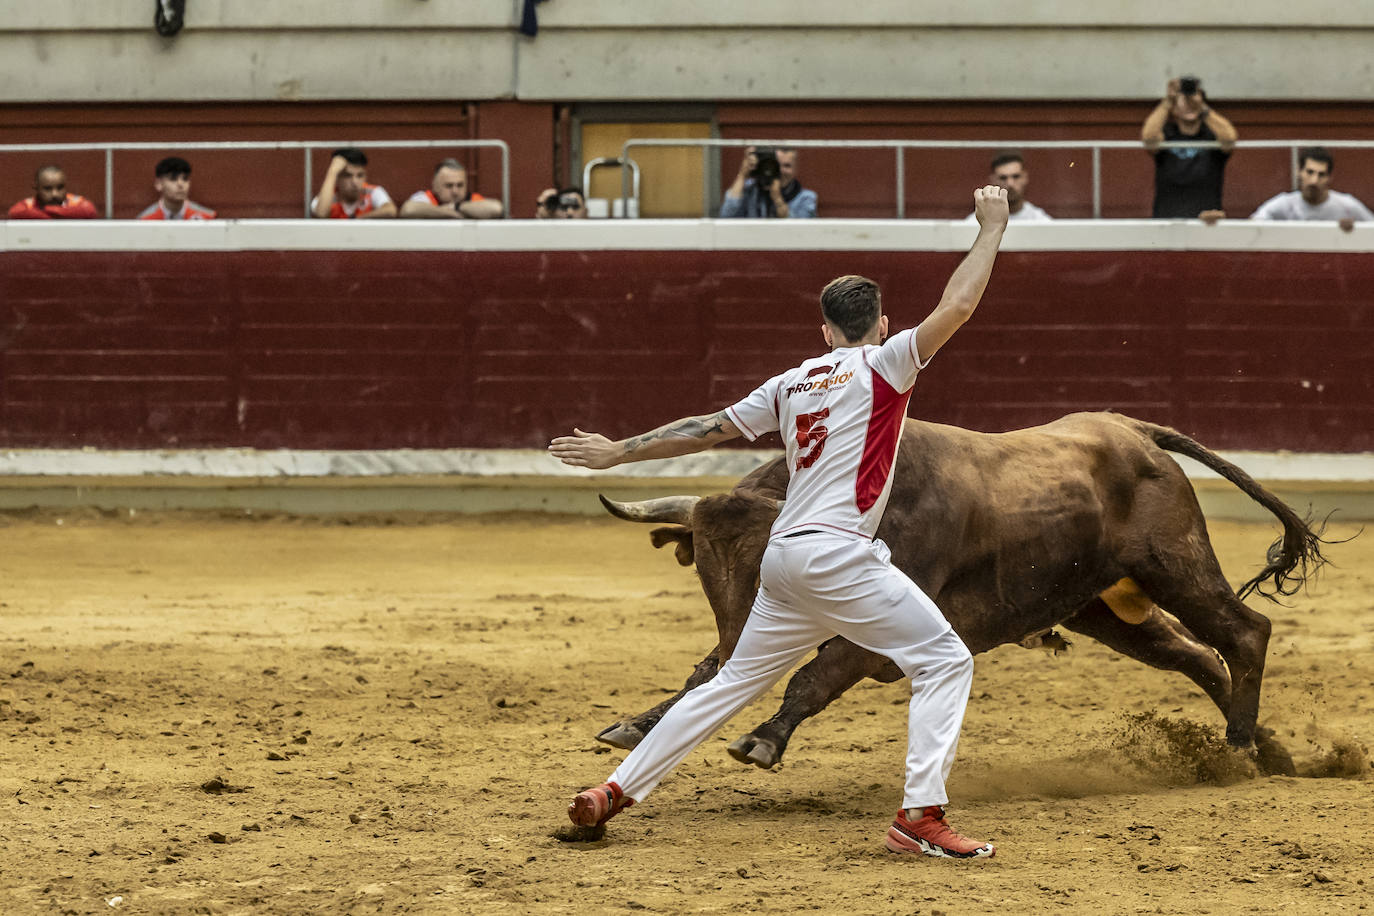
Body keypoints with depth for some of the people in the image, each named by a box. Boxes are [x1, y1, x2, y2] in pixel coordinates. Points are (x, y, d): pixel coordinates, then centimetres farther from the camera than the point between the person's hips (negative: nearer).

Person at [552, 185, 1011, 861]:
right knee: (944, 659, -3)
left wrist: (620, 452, 28)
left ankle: (614, 792, 17)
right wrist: (992, 228, 1)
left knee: (734, 683, 18)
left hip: (784, 555, 7)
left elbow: (709, 429, 19)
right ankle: (920, 815, -16)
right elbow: (957, 306, -10)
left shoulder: (793, 383, 17)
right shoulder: (881, 366, -2)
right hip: (836, 554, -7)